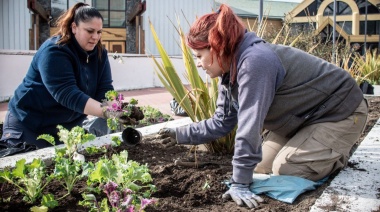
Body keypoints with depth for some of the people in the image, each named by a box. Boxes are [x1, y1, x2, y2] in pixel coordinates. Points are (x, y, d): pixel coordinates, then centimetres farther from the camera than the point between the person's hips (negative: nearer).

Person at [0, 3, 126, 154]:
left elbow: (105, 90, -11)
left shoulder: (99, 53, -3)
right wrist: (107, 111, -46)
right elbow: (68, 95, -35)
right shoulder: (54, 51, -23)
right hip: (29, 124, -5)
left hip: (70, 123, 6)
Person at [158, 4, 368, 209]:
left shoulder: (254, 62, -35)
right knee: (261, 165, 6)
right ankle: (331, 147, 23)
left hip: (341, 111, -9)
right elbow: (221, 123, 4)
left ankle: (339, 154, 9)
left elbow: (249, 127, -39)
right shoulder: (230, 71, -5)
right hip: (306, 115, 9)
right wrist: (180, 133, 3)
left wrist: (239, 183, -37)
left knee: (286, 170, -16)